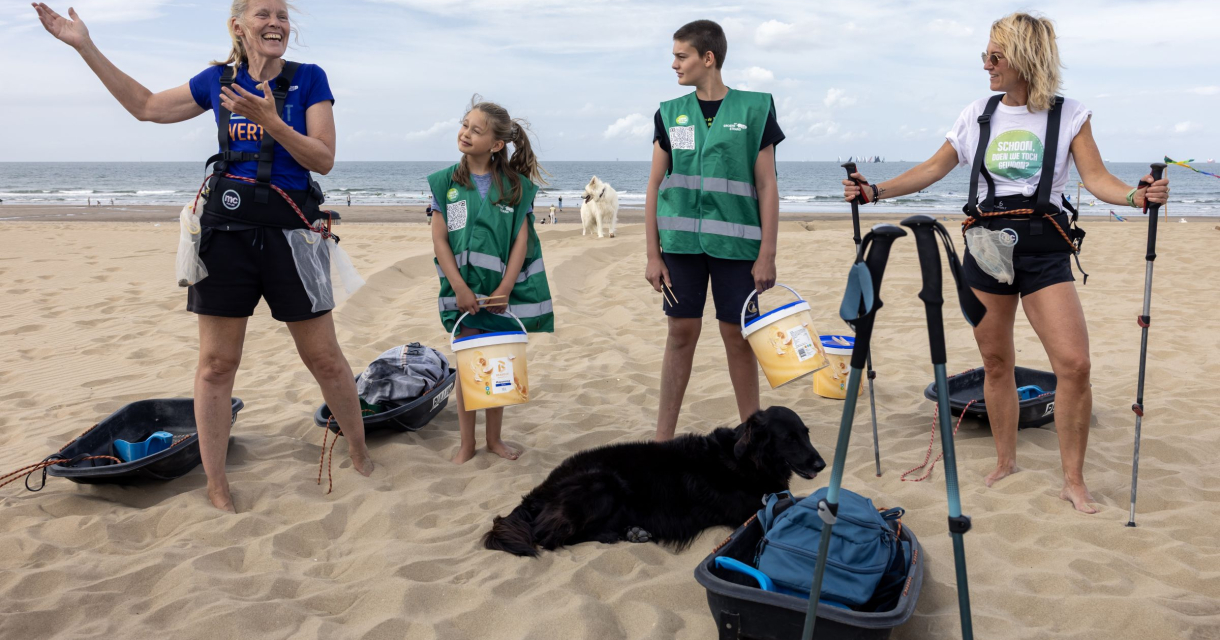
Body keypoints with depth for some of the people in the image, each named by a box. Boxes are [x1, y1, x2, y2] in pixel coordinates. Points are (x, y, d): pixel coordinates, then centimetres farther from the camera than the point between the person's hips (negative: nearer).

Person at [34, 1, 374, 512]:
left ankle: (360, 455, 23)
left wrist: (268, 120, -21)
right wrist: (85, 47, 20)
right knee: (217, 362, 4)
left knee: (324, 358, 3)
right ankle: (216, 483, 16)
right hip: (226, 229, 3)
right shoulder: (218, 80, 9)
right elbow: (147, 106, 21)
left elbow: (324, 159, -8)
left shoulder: (308, 79, -1)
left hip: (289, 230, -2)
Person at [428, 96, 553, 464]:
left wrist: (504, 289, -12)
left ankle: (494, 438, 24)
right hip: (464, 291, -1)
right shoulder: (446, 182, 1)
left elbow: (521, 241, -3)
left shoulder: (515, 185, 1)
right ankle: (467, 443, 15)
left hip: (503, 291, 1)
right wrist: (459, 288, -11)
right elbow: (439, 240, -2)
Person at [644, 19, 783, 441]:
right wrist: (653, 255, 3)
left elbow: (767, 187, 0)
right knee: (682, 332, 4)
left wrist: (767, 255, -5)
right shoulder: (670, 114, 8)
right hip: (681, 242, 2)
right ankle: (663, 437, 13)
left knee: (737, 336, 3)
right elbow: (655, 186, 8)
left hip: (735, 243, -2)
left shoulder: (754, 109, 1)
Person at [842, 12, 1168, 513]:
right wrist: (875, 191, 1)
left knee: (1074, 363, -12)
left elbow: (1096, 178, -5)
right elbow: (933, 170, 11)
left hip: (1043, 249, -2)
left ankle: (1073, 480, 2)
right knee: (996, 362, 8)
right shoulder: (977, 115, 9)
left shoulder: (1068, 115, 2)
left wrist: (1134, 195, -26)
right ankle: (1005, 462, 26)